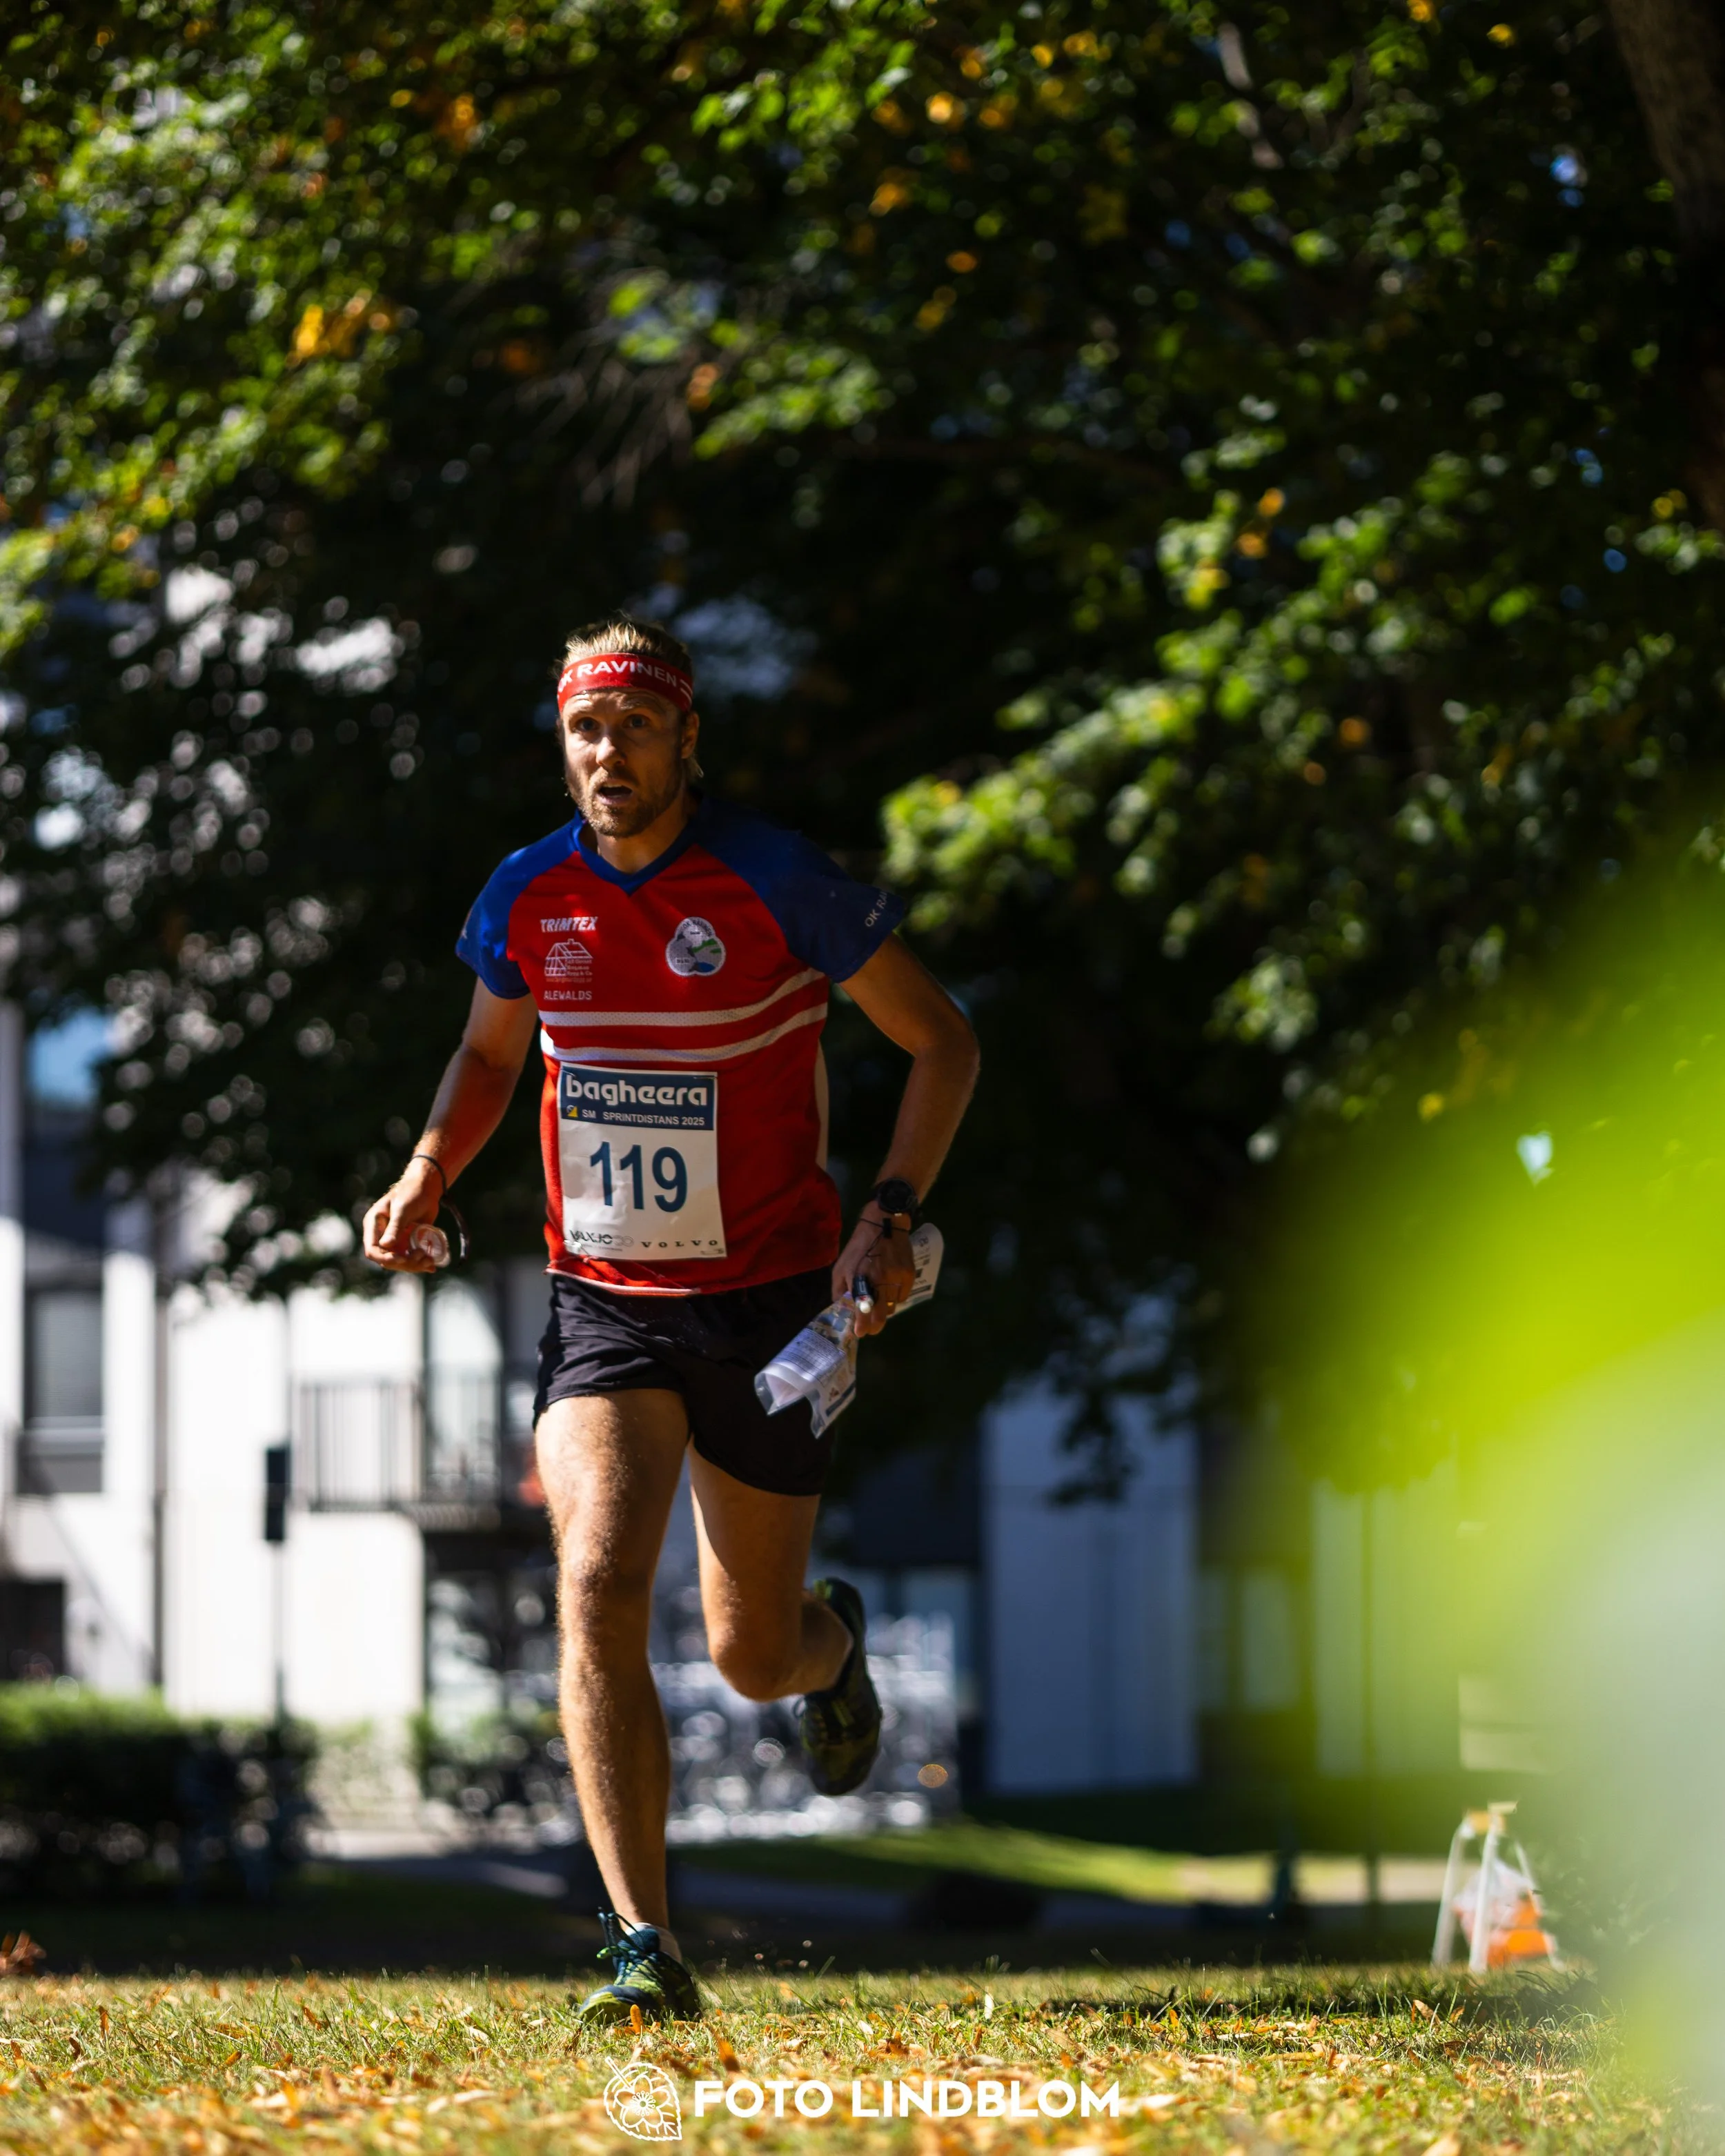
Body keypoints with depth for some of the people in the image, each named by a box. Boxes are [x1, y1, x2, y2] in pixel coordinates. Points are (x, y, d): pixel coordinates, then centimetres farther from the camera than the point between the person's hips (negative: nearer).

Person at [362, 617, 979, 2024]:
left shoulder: (779, 883, -12)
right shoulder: (529, 896, -1)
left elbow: (942, 1039, -3)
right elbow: (489, 1054, 19)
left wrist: (891, 1217, -15)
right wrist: (428, 1175, 0)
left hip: (770, 1303, -2)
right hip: (604, 1309, 2)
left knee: (753, 1656, 7)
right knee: (598, 1582, -22)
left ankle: (834, 1642, 48)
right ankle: (645, 1950, -21)